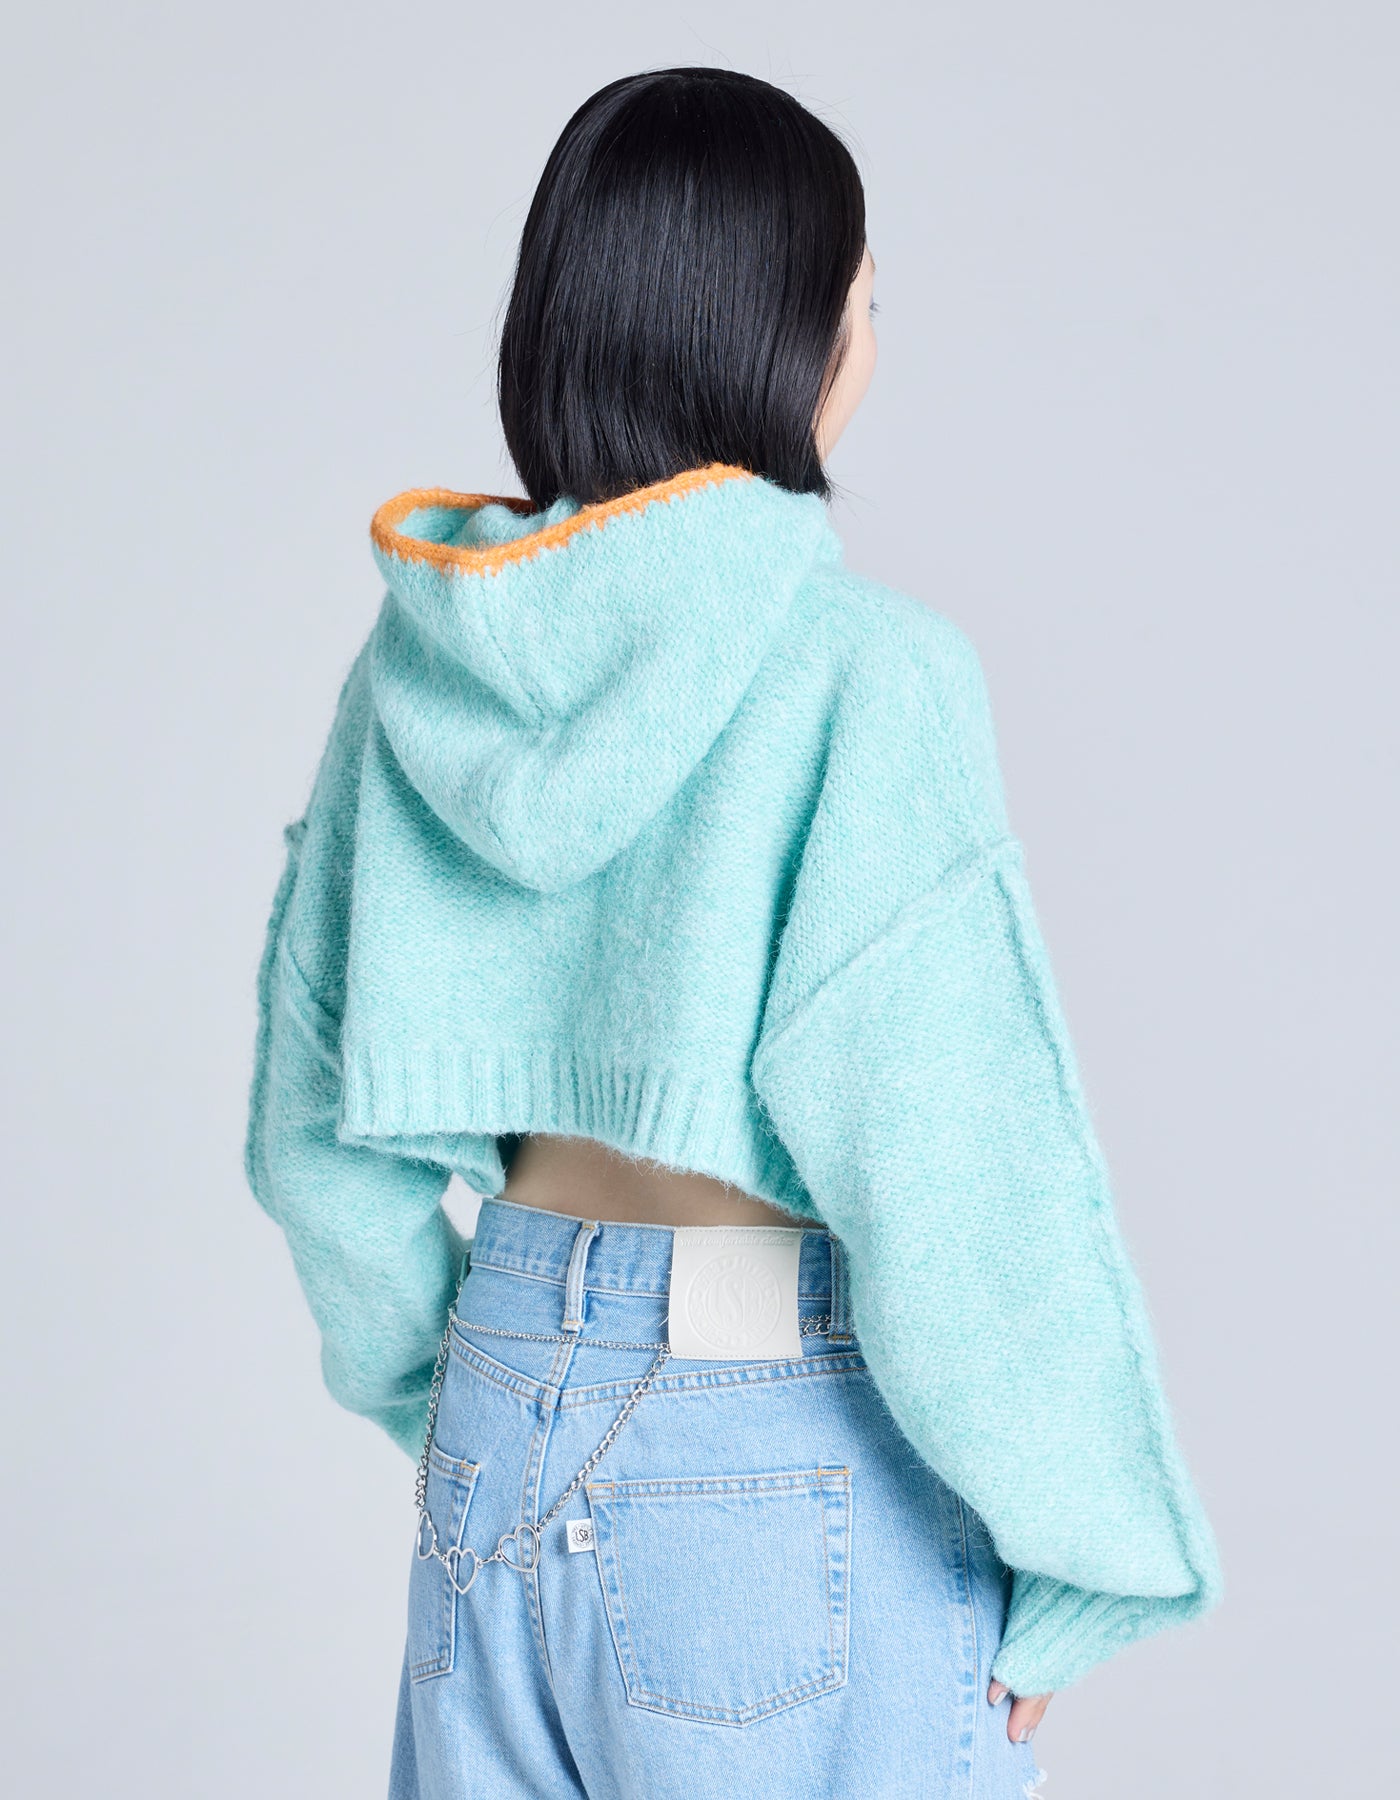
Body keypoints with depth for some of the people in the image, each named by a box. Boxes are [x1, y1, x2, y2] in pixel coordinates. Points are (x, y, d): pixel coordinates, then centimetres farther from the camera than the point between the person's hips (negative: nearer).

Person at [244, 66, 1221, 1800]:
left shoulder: (426, 647, 0)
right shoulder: (858, 667, -17)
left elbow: (316, 1118, 7)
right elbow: (952, 1179, -18)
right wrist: (1050, 1582, -6)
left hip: (509, 1412, 6)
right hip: (789, 1454, -5)